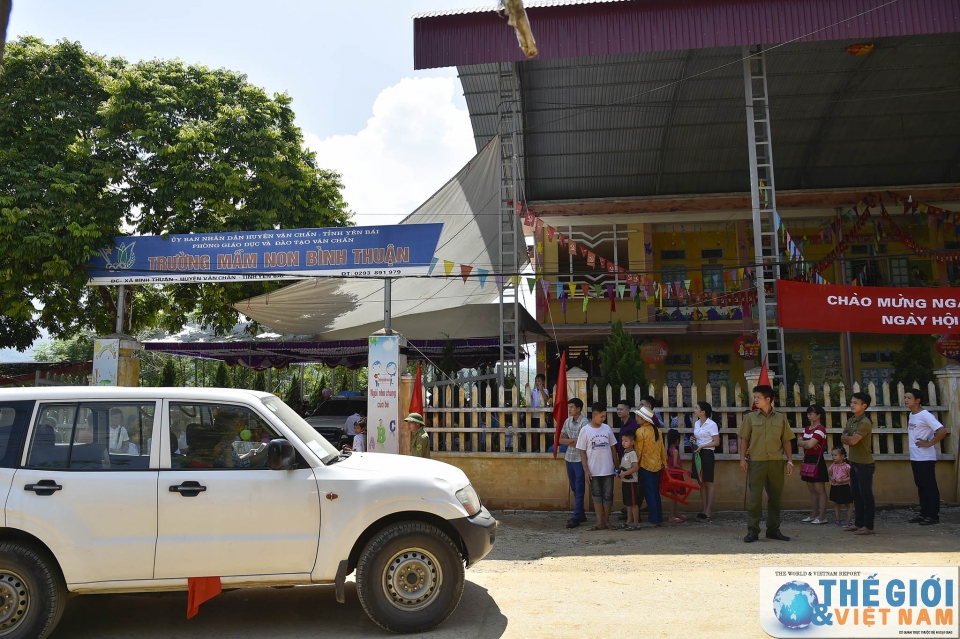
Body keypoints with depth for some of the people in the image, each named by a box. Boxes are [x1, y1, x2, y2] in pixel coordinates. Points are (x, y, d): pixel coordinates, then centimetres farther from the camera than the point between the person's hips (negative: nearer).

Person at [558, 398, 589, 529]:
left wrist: (569, 441, -5)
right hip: (569, 458, 7)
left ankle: (576, 517, 2)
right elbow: (561, 440, 8)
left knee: (579, 489, -2)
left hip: (579, 459, -7)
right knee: (574, 488, 14)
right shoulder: (567, 421, 8)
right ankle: (581, 514, 24)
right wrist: (573, 441, -9)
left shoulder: (584, 422, -13)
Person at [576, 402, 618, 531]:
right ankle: (600, 522, 15)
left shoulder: (607, 428, 1)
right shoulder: (585, 430, -7)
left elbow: (613, 447, 9)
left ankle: (606, 521, 21)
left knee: (608, 495, 7)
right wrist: (586, 470, -8)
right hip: (593, 471, -2)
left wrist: (616, 465, 7)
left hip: (608, 470, 2)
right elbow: (582, 452, -4)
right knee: (596, 495, 8)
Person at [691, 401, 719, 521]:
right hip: (697, 454, 7)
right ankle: (705, 510, 13)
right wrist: (693, 440, 3)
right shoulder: (697, 424, 12)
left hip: (707, 454, -7)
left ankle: (708, 512, 4)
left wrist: (702, 446, -20)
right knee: (701, 483, 8)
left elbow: (716, 442, -13)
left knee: (708, 483, 0)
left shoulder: (712, 424, -11)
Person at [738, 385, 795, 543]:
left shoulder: (781, 418, 8)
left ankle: (773, 530, 20)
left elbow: (786, 441, 9)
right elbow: (744, 439, 5)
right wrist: (743, 458, -3)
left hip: (776, 462, 2)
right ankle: (752, 531, 2)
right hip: (756, 462, -1)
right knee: (755, 497, -2)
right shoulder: (750, 417, 5)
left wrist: (790, 461, 3)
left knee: (775, 497, 8)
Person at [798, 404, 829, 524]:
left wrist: (804, 443, 0)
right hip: (808, 461, 9)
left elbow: (809, 444, -21)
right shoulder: (807, 429, 15)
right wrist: (808, 443, -12)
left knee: (820, 490, -4)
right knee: (812, 491, 13)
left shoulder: (820, 429, -12)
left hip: (817, 461, -9)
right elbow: (799, 442, 6)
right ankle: (814, 514, 19)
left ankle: (822, 517, -1)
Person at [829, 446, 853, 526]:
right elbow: (830, 475, 11)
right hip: (835, 487, 6)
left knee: (848, 504, 5)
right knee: (836, 504, 12)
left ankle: (849, 520, 12)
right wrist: (832, 479, -11)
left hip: (844, 487, -5)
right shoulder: (832, 466, 2)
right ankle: (838, 519, 21)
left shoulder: (846, 466, -13)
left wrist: (842, 480, -23)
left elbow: (850, 477, -11)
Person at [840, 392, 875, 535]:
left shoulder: (865, 423, -17)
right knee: (856, 495, 13)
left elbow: (853, 440, -24)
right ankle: (858, 523, 20)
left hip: (865, 464, -9)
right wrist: (850, 439, -12)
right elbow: (843, 439, 9)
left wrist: (847, 438, -3)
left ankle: (868, 526, 4)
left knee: (866, 495, -2)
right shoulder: (850, 421, 11)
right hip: (854, 462, 9)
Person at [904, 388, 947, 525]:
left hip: (926, 458, -9)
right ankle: (924, 513, 22)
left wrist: (929, 443, -18)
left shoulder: (925, 415, -16)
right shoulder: (911, 415, 11)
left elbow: (942, 431, -26)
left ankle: (933, 515, 8)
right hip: (915, 457, 9)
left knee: (930, 486, 0)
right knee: (921, 486, 14)